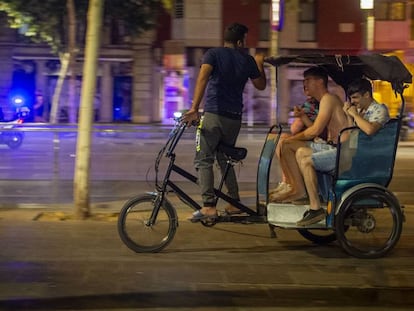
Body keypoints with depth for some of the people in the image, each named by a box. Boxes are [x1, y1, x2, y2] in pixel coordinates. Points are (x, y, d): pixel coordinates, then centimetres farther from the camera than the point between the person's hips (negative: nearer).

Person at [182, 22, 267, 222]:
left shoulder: (213, 54, -1)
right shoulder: (247, 60, 9)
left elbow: (203, 78, -18)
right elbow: (261, 85, 22)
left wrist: (194, 108, -23)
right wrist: (259, 64, 39)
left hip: (213, 114, -4)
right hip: (234, 118, 4)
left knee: (203, 160, -4)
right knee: (225, 160, 19)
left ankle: (209, 206, -16)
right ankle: (234, 202, 18)